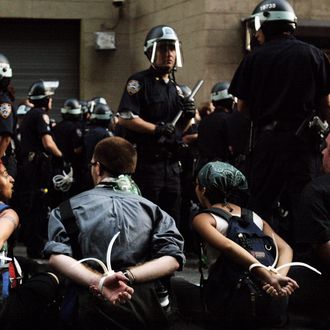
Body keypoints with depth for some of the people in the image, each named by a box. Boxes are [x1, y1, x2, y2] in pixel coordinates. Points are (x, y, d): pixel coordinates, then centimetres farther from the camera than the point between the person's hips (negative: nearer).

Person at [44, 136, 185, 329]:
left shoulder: (68, 209, 6)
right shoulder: (152, 210, 9)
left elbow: (57, 258, -11)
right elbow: (172, 259, -5)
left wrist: (100, 282, -20)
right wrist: (127, 276, -12)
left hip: (95, 312, -2)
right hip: (148, 312, 2)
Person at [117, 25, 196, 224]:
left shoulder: (176, 88, 18)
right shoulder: (139, 82, -6)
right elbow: (124, 118, -17)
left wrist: (187, 117, 1)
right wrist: (157, 129, -19)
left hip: (171, 164, 7)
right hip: (146, 163, -7)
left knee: (173, 221, 10)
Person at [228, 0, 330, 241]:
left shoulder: (253, 58, 1)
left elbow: (242, 108, 3)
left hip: (266, 141, 1)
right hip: (303, 141, 0)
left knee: (261, 205, 9)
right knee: (303, 206, 3)